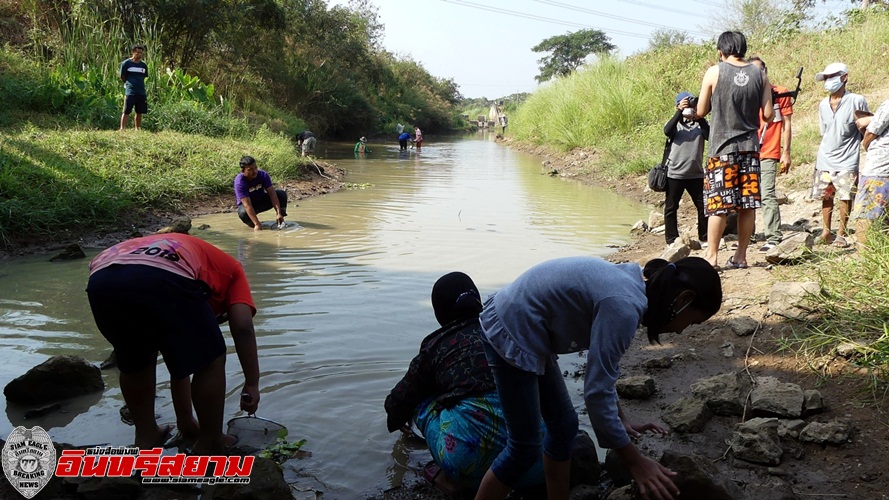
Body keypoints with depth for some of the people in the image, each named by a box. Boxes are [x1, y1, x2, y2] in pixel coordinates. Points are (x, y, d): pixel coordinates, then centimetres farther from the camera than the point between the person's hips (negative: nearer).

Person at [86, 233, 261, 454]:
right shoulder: (230, 268, 34)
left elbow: (177, 360, 48)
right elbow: (242, 327, 12)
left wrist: (185, 422, 54)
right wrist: (252, 384, 17)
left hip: (101, 281, 7)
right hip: (161, 278, -7)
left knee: (133, 363, 33)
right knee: (210, 362, 14)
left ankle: (146, 435, 43)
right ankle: (210, 445, 26)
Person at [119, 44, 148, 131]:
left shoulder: (144, 65, 11)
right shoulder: (126, 63, -2)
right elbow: (122, 77, 3)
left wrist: (139, 85, 12)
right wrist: (128, 84, 9)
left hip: (142, 92, 5)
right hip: (130, 92, -5)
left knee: (139, 112, 9)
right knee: (126, 112, -5)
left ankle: (137, 129, 18)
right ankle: (122, 129, -3)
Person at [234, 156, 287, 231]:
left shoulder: (262, 175, -20)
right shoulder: (239, 182, -30)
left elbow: (272, 193, -24)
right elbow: (247, 204, -37)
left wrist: (279, 213, -34)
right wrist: (257, 224, -45)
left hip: (262, 200, 3)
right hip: (246, 203, -3)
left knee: (282, 194, -18)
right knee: (243, 213, -38)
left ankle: (280, 220, -10)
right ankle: (252, 223, -4)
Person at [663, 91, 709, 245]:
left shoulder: (700, 123, 6)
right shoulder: (676, 123, 4)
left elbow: (709, 135, -13)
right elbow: (667, 131, -19)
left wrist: (699, 117, -18)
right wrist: (680, 112, -23)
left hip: (696, 174, 1)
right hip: (674, 173, -1)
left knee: (703, 205, 2)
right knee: (671, 207, 3)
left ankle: (705, 237, 15)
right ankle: (672, 238, 13)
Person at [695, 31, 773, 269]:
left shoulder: (714, 72, -5)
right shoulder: (760, 75, 4)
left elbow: (700, 112, 0)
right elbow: (768, 115, 3)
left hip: (722, 147, -3)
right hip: (750, 145, 3)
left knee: (718, 203, -1)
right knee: (748, 203, 7)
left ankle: (711, 256, 0)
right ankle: (740, 256, 13)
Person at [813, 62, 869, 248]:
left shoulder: (857, 102, -4)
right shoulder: (823, 105, 11)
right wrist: (821, 155, 14)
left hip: (847, 161, -4)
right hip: (825, 160, 4)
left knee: (845, 197, -3)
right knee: (826, 196, 8)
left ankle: (841, 233, 10)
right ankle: (826, 231, 21)